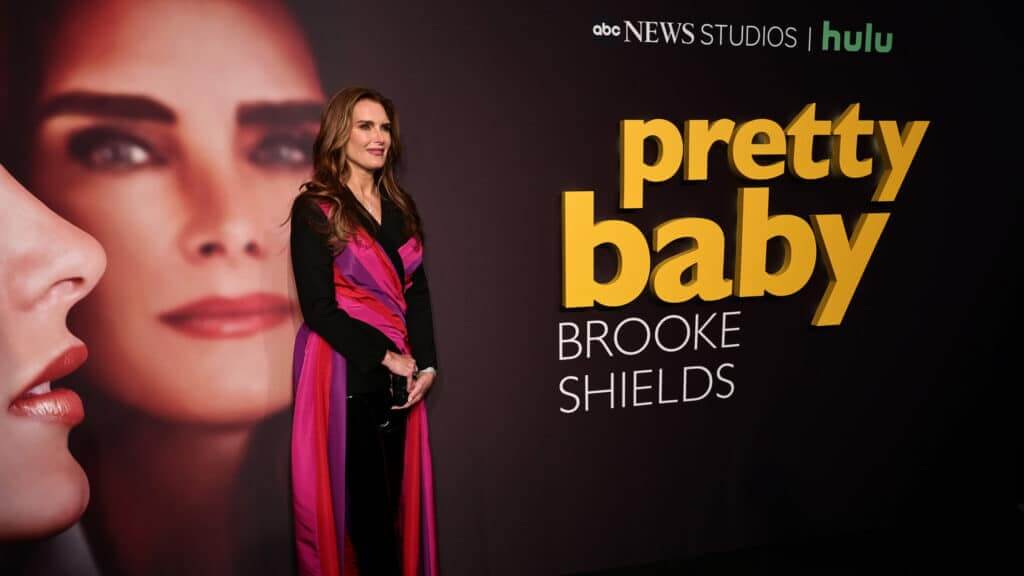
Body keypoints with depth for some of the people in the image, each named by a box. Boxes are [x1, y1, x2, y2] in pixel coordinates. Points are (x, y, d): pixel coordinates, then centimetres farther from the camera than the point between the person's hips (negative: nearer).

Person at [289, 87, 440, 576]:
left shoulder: (400, 207, 12)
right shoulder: (314, 209, -5)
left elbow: (418, 293, 9)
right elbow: (318, 307, -11)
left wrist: (424, 364, -3)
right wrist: (386, 356, -12)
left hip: (400, 374, 5)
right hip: (345, 372, -5)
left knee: (393, 499, 13)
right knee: (362, 503, 4)